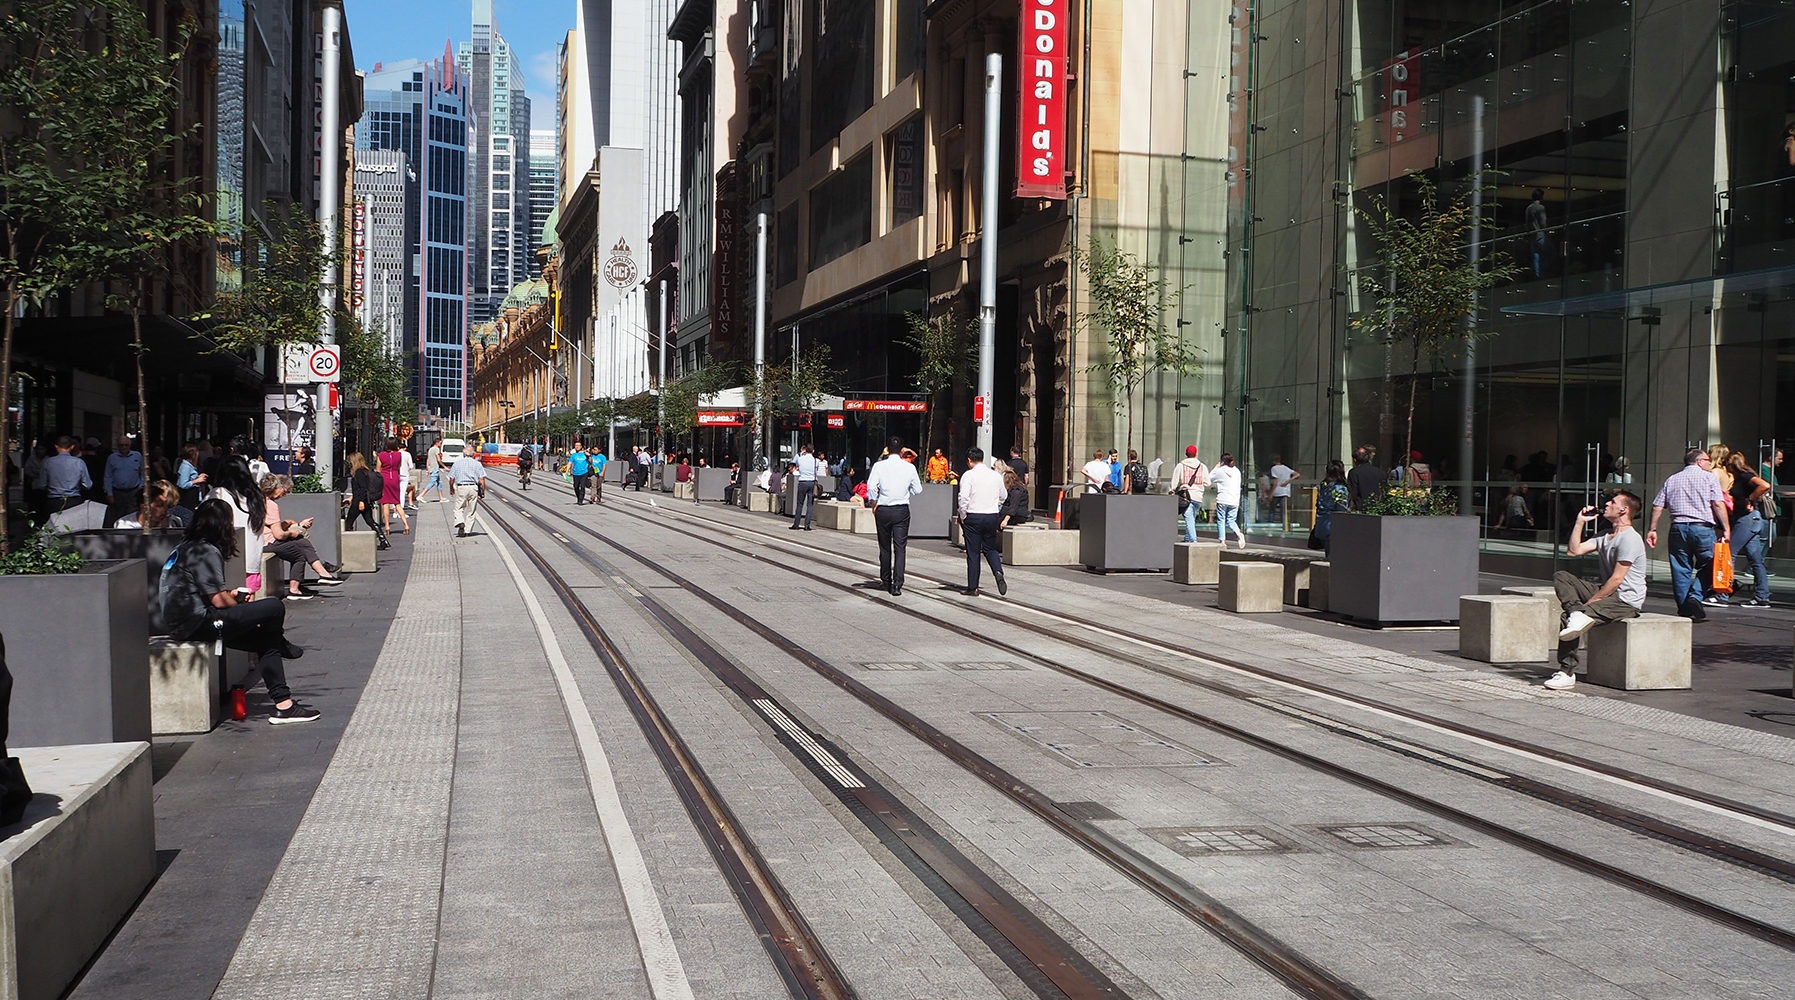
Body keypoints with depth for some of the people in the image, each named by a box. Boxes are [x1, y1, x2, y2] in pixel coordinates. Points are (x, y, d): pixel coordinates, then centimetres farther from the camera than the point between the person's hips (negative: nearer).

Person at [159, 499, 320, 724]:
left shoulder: (185, 547, 16)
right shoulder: (207, 552, -14)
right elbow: (220, 601, -16)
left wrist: (229, 595, 19)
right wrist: (240, 607, 5)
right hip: (198, 624, -11)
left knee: (266, 640, 12)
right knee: (275, 608, -13)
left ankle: (283, 704, 8)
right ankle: (282, 646, 21)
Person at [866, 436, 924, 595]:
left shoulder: (879, 466, -5)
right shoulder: (910, 467, -1)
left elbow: (871, 486, -14)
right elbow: (917, 489, 6)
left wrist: (873, 504, -1)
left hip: (883, 510, 0)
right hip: (902, 510, 0)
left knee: (885, 547, 14)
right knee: (900, 547, -1)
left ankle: (886, 580, 26)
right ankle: (897, 584, -10)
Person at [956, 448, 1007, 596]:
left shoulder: (968, 475, -9)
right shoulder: (996, 475, 6)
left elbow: (963, 498, -16)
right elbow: (1003, 496, 18)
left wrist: (963, 517, -4)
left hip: (973, 517, -4)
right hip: (993, 516, 4)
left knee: (973, 552, 3)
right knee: (990, 549, 18)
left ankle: (973, 588, 7)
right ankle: (998, 571, -10)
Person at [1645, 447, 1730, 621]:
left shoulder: (1671, 480, 16)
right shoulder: (1709, 477, 4)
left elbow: (1657, 507, 10)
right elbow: (1718, 504, -7)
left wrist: (1653, 529, 15)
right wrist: (1726, 528, -4)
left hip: (1678, 528, 4)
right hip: (1703, 528, -4)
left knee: (1681, 570, 6)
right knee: (1706, 568, 6)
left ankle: (1684, 609, 6)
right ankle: (1695, 597, -14)